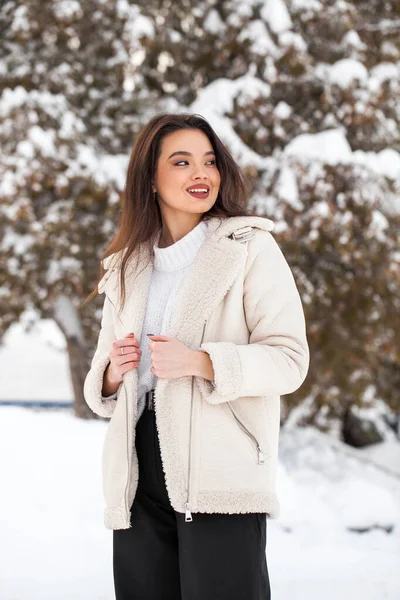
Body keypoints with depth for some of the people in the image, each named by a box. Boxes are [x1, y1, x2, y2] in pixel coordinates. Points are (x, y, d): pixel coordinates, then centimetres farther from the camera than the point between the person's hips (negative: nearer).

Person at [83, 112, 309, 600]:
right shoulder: (126, 268, 17)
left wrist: (201, 362, -20)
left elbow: (290, 359, -6)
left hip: (221, 479, -4)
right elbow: (100, 388, 21)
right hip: (140, 477, 4)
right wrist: (113, 373, -2)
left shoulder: (250, 248, 2)